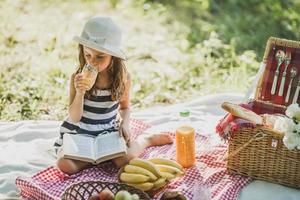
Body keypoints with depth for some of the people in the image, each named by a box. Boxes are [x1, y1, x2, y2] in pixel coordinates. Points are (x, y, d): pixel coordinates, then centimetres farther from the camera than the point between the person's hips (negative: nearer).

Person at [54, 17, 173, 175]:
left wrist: (124, 123, -11)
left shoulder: (123, 78, -9)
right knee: (64, 165, -25)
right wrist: (80, 92, -31)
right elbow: (74, 118, -14)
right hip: (78, 131, 0)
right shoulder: (78, 77, -16)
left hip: (108, 131, 0)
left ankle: (144, 140, 7)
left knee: (125, 160, -26)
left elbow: (125, 106, 11)